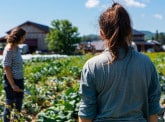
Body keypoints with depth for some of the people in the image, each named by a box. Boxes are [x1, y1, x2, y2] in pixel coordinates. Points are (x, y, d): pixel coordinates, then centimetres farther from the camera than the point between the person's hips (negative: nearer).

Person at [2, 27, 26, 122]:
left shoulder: (16, 48, 7)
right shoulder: (9, 49, -16)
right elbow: (7, 68, -17)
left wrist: (20, 82, 12)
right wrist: (13, 85, -17)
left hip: (19, 80, 8)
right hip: (11, 81, -8)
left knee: (18, 105, 17)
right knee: (9, 106, 7)